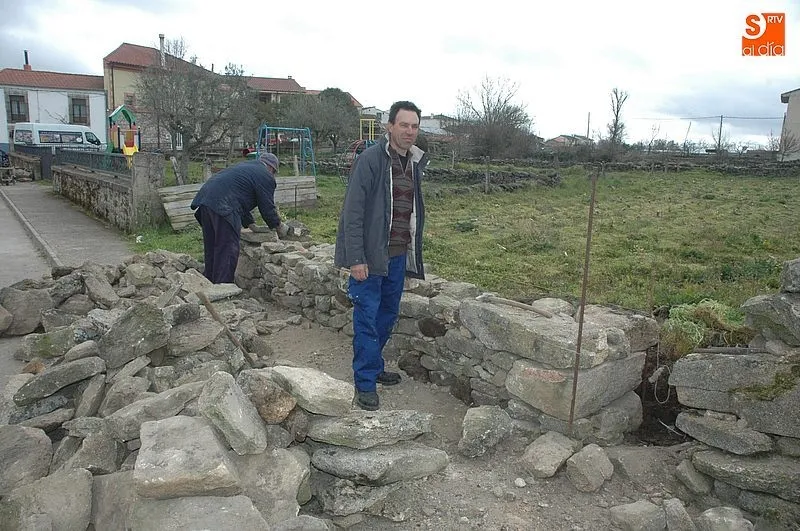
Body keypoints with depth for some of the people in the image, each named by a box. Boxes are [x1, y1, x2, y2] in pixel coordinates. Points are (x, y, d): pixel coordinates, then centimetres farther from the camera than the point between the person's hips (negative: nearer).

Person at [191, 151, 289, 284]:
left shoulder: (246, 166, 31)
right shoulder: (265, 176, 3)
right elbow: (267, 207, 2)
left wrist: (252, 225, 32)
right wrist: (279, 226, 18)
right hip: (223, 206, -10)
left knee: (211, 248, 18)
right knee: (227, 251, -4)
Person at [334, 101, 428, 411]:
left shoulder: (415, 162, 9)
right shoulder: (370, 159, -13)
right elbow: (352, 211, -16)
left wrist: (412, 252, 14)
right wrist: (356, 259, -19)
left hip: (398, 256, 7)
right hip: (370, 255, -7)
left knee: (388, 315, 16)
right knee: (367, 318, 0)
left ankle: (373, 366, 34)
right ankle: (365, 383, 11)